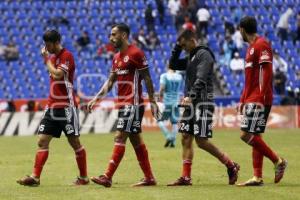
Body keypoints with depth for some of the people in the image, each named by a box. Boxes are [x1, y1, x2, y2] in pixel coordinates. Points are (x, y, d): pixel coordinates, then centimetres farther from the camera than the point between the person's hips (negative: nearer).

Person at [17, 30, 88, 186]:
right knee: (42, 141, 0)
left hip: (66, 107, -8)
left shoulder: (66, 56, -10)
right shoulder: (53, 57, 15)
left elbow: (57, 74, -23)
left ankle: (83, 177, 8)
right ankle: (35, 177, -4)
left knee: (74, 142, -1)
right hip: (52, 107, 8)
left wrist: (46, 58, -12)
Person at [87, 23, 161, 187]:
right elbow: (110, 81, 18)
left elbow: (147, 79, -10)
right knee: (135, 139, 9)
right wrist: (96, 98, 8)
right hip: (122, 104, 9)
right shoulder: (116, 58, 15)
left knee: (120, 137, -12)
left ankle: (107, 177, -16)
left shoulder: (135, 53, -11)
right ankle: (149, 178, 14)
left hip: (133, 104, -9)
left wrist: (152, 101, -12)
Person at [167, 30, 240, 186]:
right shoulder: (191, 57, 19)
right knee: (186, 139, 3)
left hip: (203, 102, -9)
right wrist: (177, 48, 13)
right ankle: (185, 177, 3)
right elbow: (173, 65, 25)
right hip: (191, 103, 9)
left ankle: (231, 166, 2)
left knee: (201, 141, -10)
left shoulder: (204, 54, -9)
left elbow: (201, 79, -20)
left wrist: (190, 96, -30)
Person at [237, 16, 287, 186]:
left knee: (247, 135, -14)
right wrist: (243, 100, 24)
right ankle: (258, 177, 7)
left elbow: (267, 72, -18)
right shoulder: (252, 47, 21)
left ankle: (278, 161, -6)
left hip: (259, 100, -10)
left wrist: (261, 98, -24)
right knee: (255, 136, 7)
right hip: (251, 100, 10)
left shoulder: (261, 45, -10)